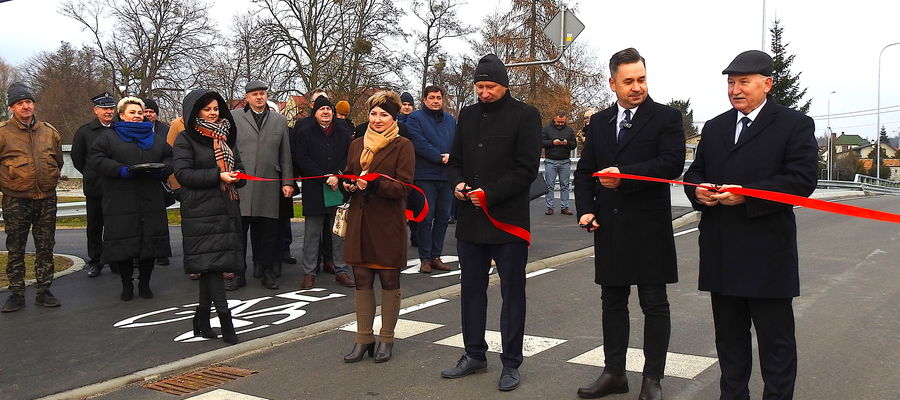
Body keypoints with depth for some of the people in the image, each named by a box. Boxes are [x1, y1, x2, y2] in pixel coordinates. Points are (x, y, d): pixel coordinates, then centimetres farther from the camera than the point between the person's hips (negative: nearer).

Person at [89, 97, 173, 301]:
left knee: (150, 242, 4)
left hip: (151, 202, 3)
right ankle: (127, 285, 14)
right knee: (124, 244, -1)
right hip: (121, 203, -3)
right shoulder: (109, 136, 5)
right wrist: (121, 170, -18)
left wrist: (161, 170, -6)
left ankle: (144, 283, 18)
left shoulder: (155, 138, 18)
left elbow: (170, 158, 16)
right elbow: (96, 158, -6)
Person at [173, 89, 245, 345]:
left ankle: (202, 319, 16)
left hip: (226, 209, 6)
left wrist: (236, 177, -4)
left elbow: (239, 169, 20)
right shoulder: (186, 139, -1)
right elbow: (183, 173, -10)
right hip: (201, 211, -6)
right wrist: (218, 176, -18)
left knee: (211, 266, 8)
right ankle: (225, 320, -13)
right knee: (210, 261, -12)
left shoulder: (225, 137, 18)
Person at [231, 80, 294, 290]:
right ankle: (237, 273, 10)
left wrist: (287, 182, 8)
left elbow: (285, 155, 14)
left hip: (269, 185, 2)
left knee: (268, 231, 4)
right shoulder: (234, 117, 9)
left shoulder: (279, 121, 15)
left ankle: (267, 271, 16)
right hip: (240, 184, -1)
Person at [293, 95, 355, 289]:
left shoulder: (343, 132, 12)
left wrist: (337, 176, -9)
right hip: (314, 190, -2)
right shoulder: (304, 133, 4)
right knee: (312, 233, 2)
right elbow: (302, 160, -5)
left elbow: (349, 157, 7)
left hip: (340, 188, 2)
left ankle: (341, 271, 12)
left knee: (340, 231, 5)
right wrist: (325, 177, -12)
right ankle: (309, 273, 9)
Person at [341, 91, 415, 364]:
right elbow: (347, 178, 22)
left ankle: (386, 339, 16)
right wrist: (348, 185, -1)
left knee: (389, 280, 5)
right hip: (359, 221, 5)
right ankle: (363, 339, 16)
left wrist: (374, 185, -25)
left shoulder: (403, 146, -3)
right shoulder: (356, 145, 14)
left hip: (388, 222, -5)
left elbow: (403, 187, -11)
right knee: (362, 280, 7)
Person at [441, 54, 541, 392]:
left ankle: (511, 363, 16)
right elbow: (456, 160, 18)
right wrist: (457, 183, -4)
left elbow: (527, 169, -10)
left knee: (512, 292, 5)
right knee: (471, 288, 13)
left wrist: (490, 193, -17)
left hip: (508, 221, -5)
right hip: (470, 220, 6)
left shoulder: (524, 115, -5)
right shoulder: (468, 115, 12)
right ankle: (474, 355, 28)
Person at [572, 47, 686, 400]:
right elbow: (584, 170, 13)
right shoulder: (599, 122, 12)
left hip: (650, 229, -5)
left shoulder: (666, 118, -3)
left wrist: (624, 174, -24)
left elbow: (672, 163, -17)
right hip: (609, 228, 5)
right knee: (612, 303, 12)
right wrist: (585, 209, -2)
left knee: (654, 305, 4)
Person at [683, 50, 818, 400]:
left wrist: (746, 194, -21)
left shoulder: (795, 125, -3)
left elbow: (802, 181, -13)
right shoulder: (714, 127, 15)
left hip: (767, 252, -5)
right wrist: (698, 191, -6)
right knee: (729, 334, 15)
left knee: (776, 338, 3)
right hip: (721, 252, 6)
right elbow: (695, 172, 18)